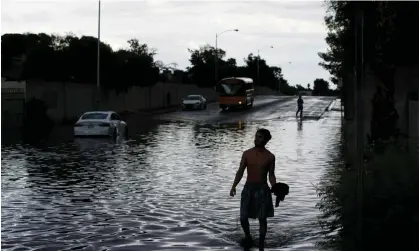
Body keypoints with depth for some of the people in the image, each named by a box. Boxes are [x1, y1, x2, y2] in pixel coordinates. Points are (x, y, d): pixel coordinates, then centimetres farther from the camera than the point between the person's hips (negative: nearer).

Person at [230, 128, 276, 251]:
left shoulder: (270, 157, -3)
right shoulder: (247, 153, -1)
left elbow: (271, 175, 2)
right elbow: (240, 171, 0)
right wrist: (233, 186, -12)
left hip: (262, 189, -1)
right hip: (248, 188, 1)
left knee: (262, 219, 2)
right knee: (243, 218, -1)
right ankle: (247, 237, 29)